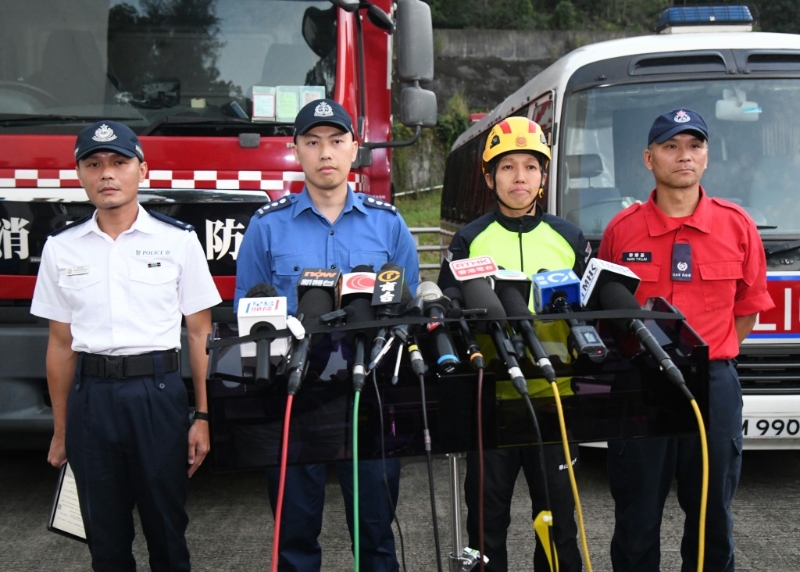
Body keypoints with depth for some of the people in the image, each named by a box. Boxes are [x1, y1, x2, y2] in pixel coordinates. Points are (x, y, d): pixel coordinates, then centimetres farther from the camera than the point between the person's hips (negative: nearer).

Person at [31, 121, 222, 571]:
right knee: (105, 535, 11)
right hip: (91, 398, 2)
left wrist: (203, 417, -4)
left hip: (159, 393, -2)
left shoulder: (178, 240, 0)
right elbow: (61, 342, 10)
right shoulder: (61, 248, 6)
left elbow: (200, 334, 2)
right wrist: (60, 430, 10)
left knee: (167, 526, 5)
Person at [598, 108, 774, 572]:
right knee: (637, 519, 10)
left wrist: (709, 356, 4)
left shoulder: (737, 225, 1)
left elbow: (748, 308, 9)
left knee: (712, 518, 11)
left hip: (713, 385, 1)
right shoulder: (622, 229, 0)